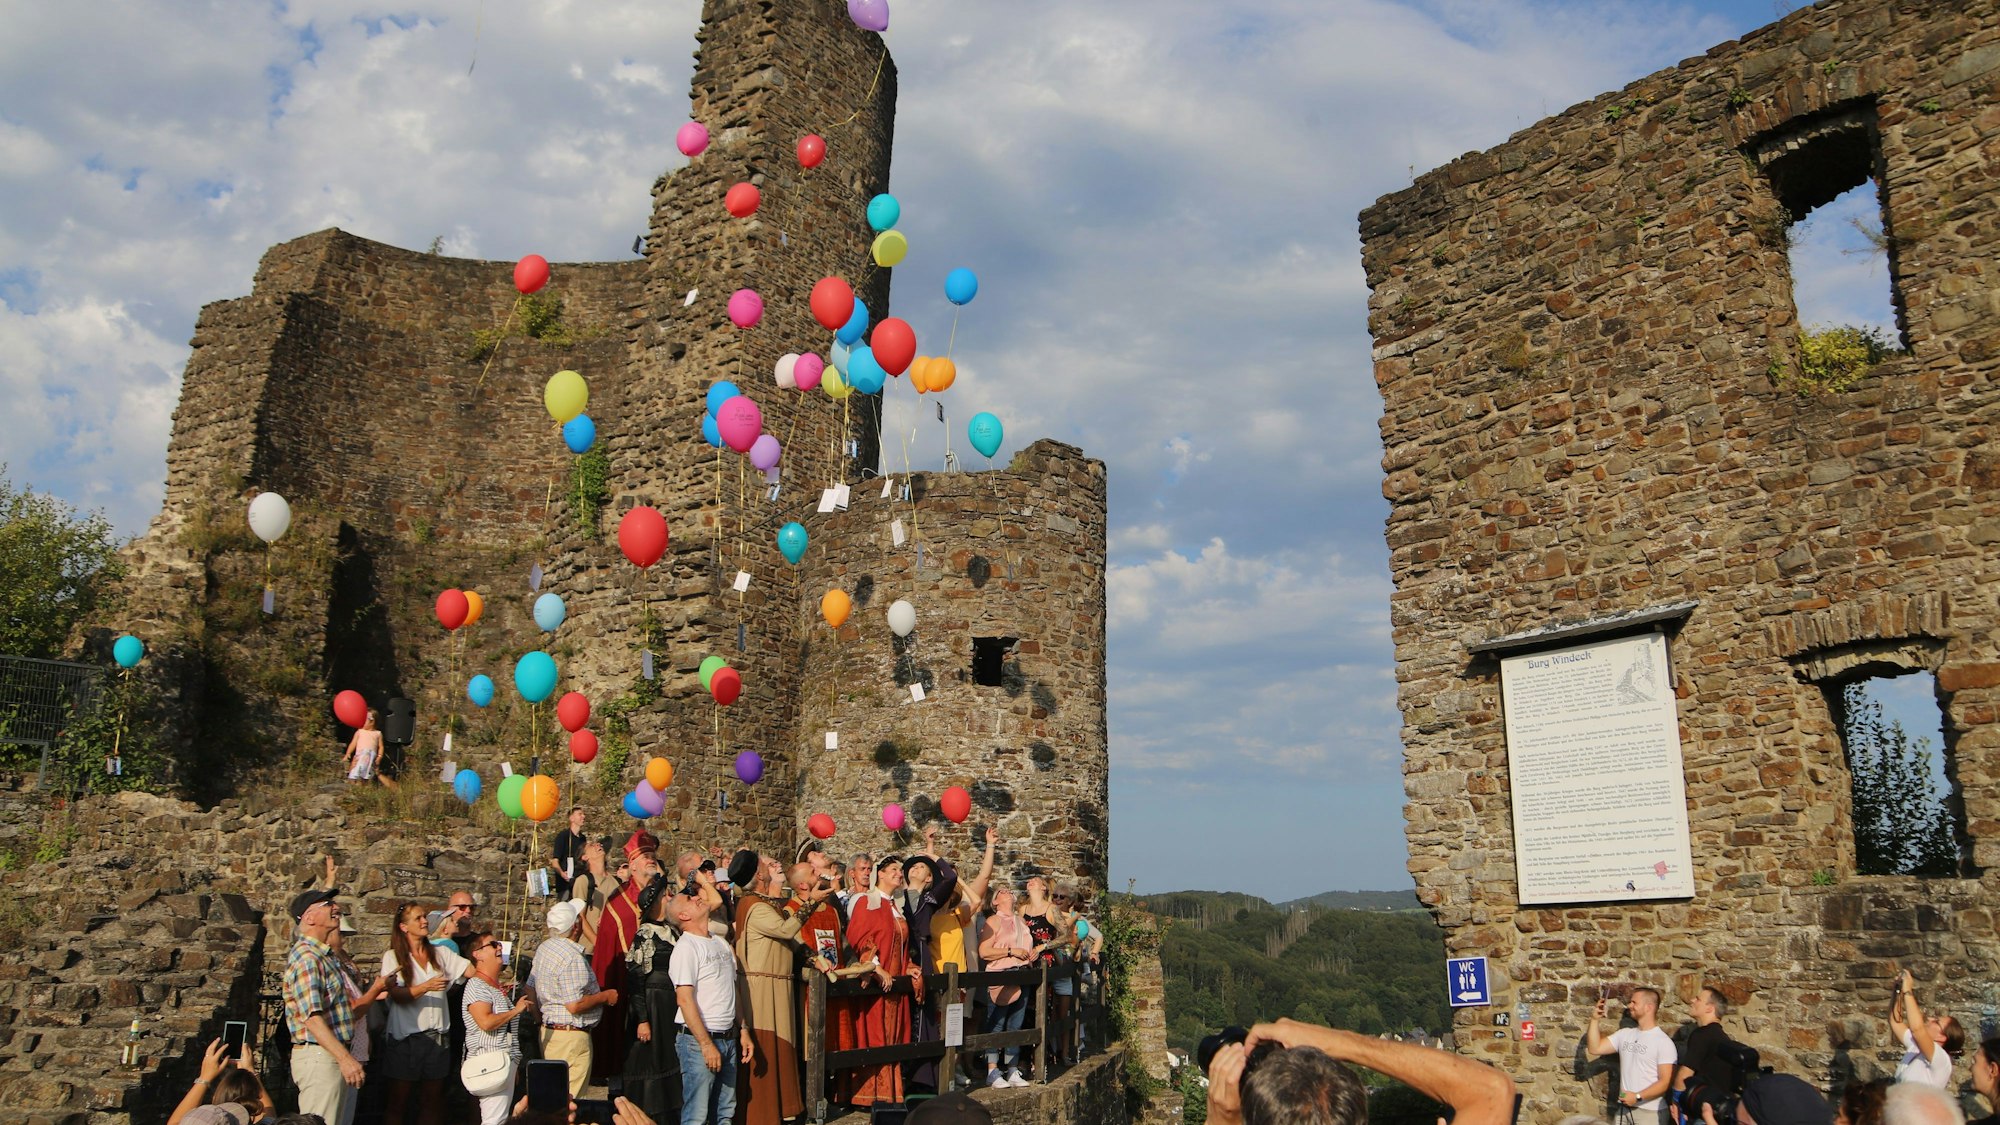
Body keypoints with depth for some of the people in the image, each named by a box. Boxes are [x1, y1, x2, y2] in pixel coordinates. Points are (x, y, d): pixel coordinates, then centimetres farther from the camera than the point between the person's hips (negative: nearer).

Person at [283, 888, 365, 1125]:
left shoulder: (325, 955, 17)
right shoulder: (306, 957, -14)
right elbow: (312, 1017, -22)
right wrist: (344, 1057, -27)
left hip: (334, 1055, 10)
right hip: (319, 1057, -10)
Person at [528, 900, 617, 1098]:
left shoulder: (544, 948, 7)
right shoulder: (573, 957, -22)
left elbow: (530, 987, 16)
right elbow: (575, 1005, -24)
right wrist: (605, 996, -10)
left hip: (547, 1029, 9)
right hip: (571, 1036, -9)